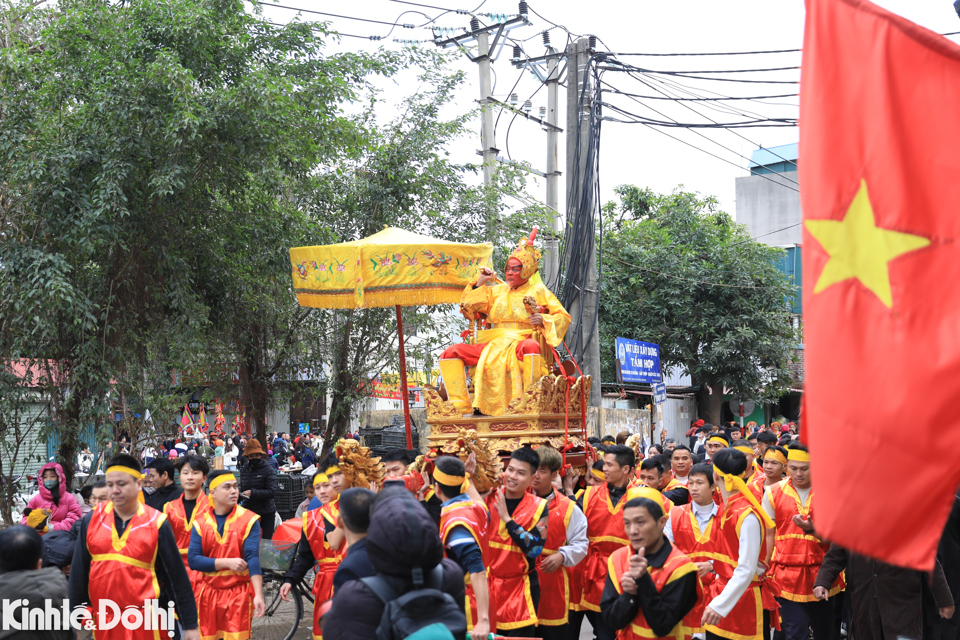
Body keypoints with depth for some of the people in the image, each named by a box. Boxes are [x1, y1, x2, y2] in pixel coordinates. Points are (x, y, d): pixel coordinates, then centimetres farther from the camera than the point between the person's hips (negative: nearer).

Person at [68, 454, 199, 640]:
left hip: (145, 621, -2)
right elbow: (78, 573, 7)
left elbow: (176, 577, -2)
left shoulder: (156, 523, -4)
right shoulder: (91, 520, 2)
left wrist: (190, 625, -3)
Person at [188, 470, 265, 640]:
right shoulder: (200, 522, 3)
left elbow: (253, 558, -13)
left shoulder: (249, 520, -3)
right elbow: (193, 560, -6)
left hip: (239, 594, -2)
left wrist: (259, 595, -23)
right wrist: (226, 563, -17)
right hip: (208, 593, 2)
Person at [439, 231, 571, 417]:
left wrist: (543, 320, -16)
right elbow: (468, 309, 20)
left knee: (530, 346, -43)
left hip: (521, 344, -5)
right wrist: (480, 283, 12)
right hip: (494, 346, 5)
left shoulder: (538, 291, 9)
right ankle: (460, 405, -24)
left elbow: (563, 316, 3)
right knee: (450, 353, -14)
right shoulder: (497, 291, 21)